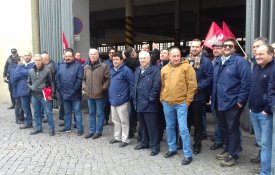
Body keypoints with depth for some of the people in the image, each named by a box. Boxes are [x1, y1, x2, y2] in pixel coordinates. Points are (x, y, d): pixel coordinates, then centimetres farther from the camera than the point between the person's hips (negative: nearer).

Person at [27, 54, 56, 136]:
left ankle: (51, 129, 11)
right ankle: (38, 128, 28)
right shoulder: (31, 71, 6)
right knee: (36, 113, 14)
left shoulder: (47, 70, -6)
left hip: (44, 95, -4)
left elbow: (52, 83, -2)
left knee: (48, 113, 0)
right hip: (34, 96, 5)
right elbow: (28, 82, 21)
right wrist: (31, 87, 1)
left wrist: (52, 94, -5)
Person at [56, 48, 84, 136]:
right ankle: (67, 127, 31)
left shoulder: (78, 65, -8)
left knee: (77, 112, 2)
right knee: (67, 112, 18)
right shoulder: (61, 66, 10)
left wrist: (74, 90, -16)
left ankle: (80, 129, 8)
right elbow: (57, 78, 10)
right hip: (64, 94, 6)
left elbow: (79, 79, -14)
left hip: (75, 95, -5)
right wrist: (59, 89, 0)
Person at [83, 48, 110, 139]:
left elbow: (108, 79, -9)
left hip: (99, 94, -5)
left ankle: (98, 131, 17)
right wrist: (84, 87, 6)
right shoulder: (86, 67, 9)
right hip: (89, 94, 6)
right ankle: (92, 130, 26)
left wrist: (103, 88, -15)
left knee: (100, 114, 6)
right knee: (91, 113, 15)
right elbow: (83, 79, 20)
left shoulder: (103, 66, -9)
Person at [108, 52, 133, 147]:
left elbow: (132, 84, -13)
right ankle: (117, 137, 31)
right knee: (115, 120, 17)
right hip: (113, 99, 8)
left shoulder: (126, 70, -13)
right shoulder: (111, 70, 12)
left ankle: (125, 139, 14)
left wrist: (129, 96, -10)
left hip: (122, 100, -8)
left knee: (123, 121, 3)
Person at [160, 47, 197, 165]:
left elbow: (192, 85, -8)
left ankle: (188, 154, 6)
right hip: (167, 103, 5)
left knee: (183, 129, -5)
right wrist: (162, 98, 9)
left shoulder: (186, 66, -7)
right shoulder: (164, 69, 8)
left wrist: (188, 100, -10)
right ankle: (172, 149, 32)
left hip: (181, 103, -5)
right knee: (170, 127, 15)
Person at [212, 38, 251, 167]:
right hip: (218, 102, 7)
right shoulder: (218, 61, 13)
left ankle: (233, 155, 16)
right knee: (223, 128, 18)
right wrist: (213, 96, 14)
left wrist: (241, 100, -16)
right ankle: (227, 149, 35)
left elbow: (246, 82, -15)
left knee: (232, 129, 4)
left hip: (232, 102, -7)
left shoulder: (240, 61, -9)